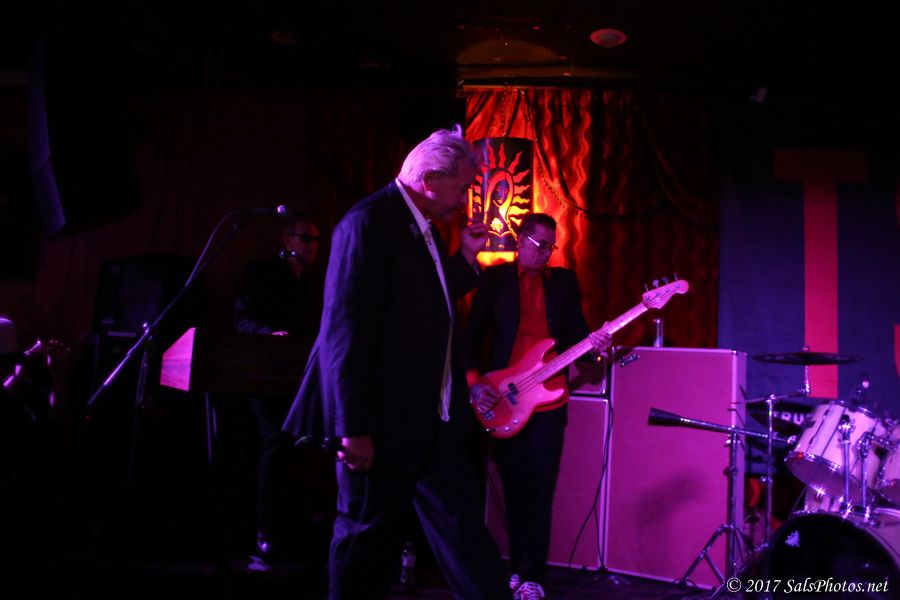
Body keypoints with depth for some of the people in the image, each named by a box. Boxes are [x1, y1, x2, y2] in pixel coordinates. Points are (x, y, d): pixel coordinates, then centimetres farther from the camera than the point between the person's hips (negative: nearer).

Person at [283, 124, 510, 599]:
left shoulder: (423, 226, 12)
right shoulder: (369, 222, -17)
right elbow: (346, 329, -22)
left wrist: (466, 257, 9)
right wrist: (354, 428, -22)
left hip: (430, 418, 9)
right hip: (382, 419, -9)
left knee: (462, 523, 12)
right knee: (367, 537, 7)